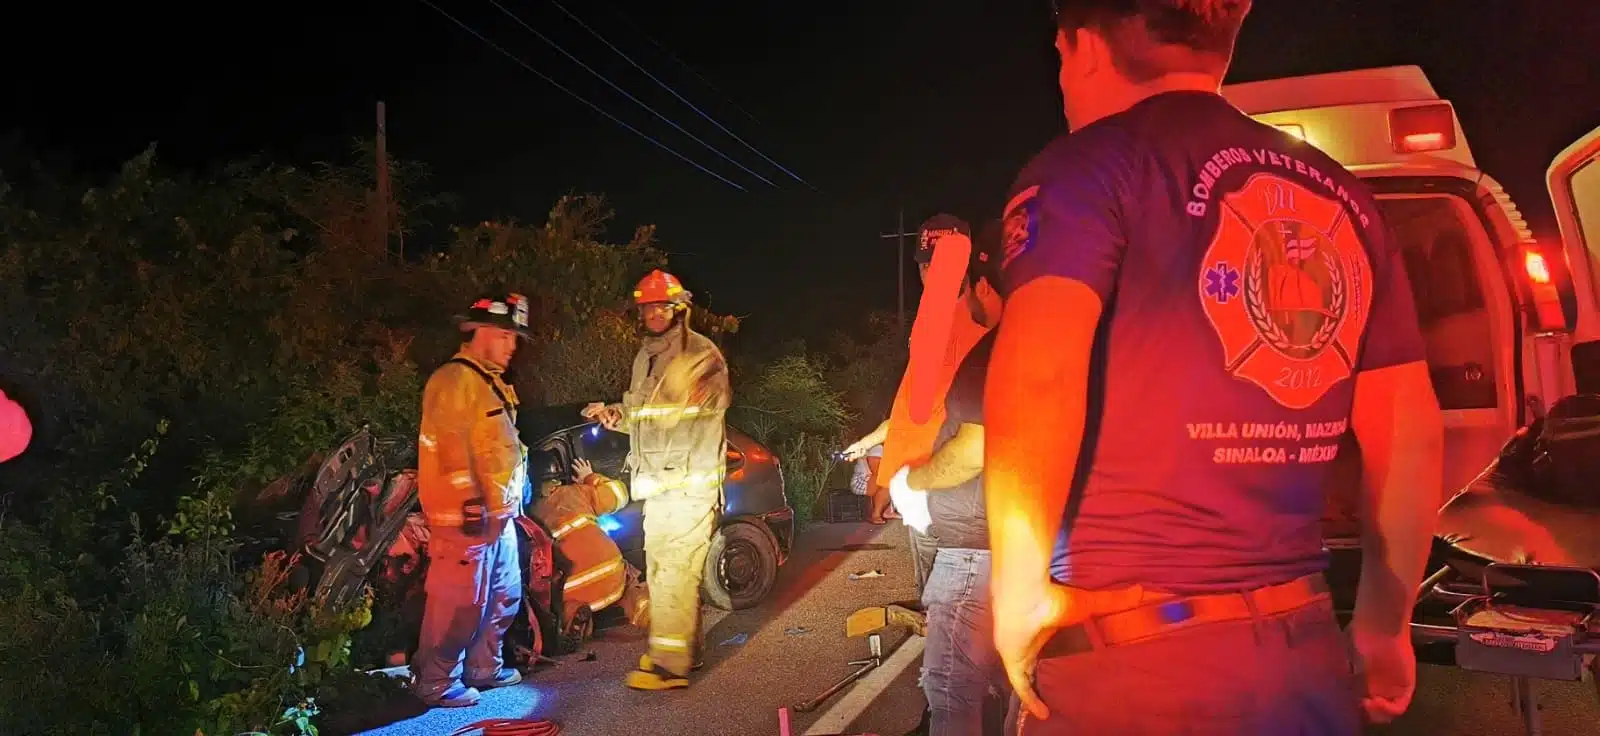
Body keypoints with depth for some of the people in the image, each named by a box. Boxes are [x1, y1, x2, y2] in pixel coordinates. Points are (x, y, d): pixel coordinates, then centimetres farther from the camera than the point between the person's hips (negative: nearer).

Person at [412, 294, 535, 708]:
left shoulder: (491, 382, 17)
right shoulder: (453, 380, -15)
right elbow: (452, 450, -22)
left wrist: (510, 499, 24)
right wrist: (471, 505, -23)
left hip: (499, 513, 10)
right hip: (466, 516, -10)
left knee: (504, 596, 19)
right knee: (459, 602, -3)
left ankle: (483, 668, 32)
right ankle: (435, 682, 10)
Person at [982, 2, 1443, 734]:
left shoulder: (1092, 163, -6)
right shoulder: (1342, 196, 12)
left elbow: (1037, 373, -24)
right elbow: (1411, 435, 14)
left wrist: (1019, 590, -11)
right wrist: (1383, 625, 25)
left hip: (1128, 654, -6)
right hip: (1304, 651, 6)